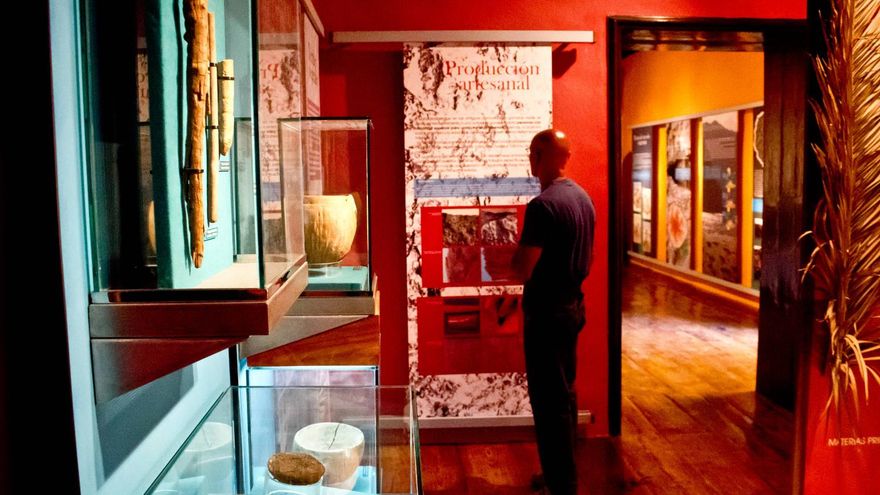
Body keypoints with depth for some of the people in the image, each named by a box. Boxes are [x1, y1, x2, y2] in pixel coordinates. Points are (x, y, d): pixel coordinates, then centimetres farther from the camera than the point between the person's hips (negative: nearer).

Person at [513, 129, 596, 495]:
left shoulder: (542, 206, -21)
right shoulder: (584, 198, 7)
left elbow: (522, 270, -20)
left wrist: (516, 249, -3)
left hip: (546, 312, -9)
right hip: (573, 306, 9)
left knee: (548, 401, 1)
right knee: (565, 394, 19)